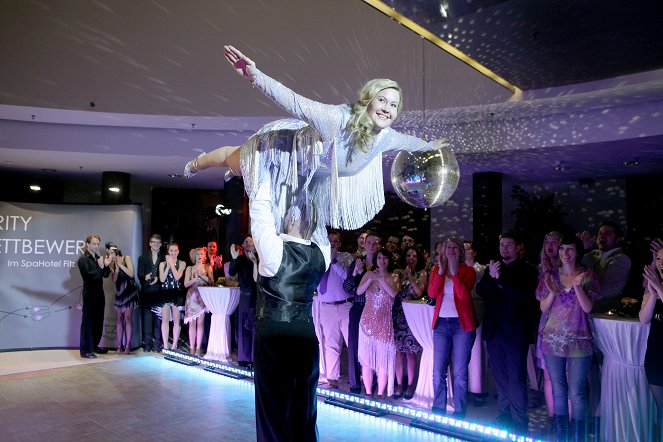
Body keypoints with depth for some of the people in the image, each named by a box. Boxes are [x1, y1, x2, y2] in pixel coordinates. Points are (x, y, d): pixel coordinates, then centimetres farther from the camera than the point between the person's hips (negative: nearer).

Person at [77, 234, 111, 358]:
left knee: (98, 321, 11)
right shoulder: (83, 259, -7)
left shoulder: (98, 258, 12)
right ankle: (85, 350, 0)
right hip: (90, 294, -7)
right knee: (88, 321, -4)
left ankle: (94, 345, 22)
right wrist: (100, 267, -20)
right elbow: (88, 275, -18)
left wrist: (106, 265, -6)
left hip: (99, 293, 7)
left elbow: (106, 275, 11)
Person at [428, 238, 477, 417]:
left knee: (460, 372, 1)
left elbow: (464, 295, -16)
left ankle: (459, 414, 14)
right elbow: (431, 293, -7)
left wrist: (454, 272, -20)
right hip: (441, 323, 3)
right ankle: (438, 412, 16)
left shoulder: (468, 271, 0)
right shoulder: (437, 269, 9)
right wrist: (441, 271, -13)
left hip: (462, 324, -2)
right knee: (438, 372, 3)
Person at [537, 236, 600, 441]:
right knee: (558, 391, 10)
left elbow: (587, 308, -7)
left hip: (579, 342, -2)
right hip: (553, 340, 2)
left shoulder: (588, 276, 0)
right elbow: (543, 308, 3)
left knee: (576, 392, -2)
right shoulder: (550, 276, 5)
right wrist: (552, 292, -15)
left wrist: (577, 286, -20)